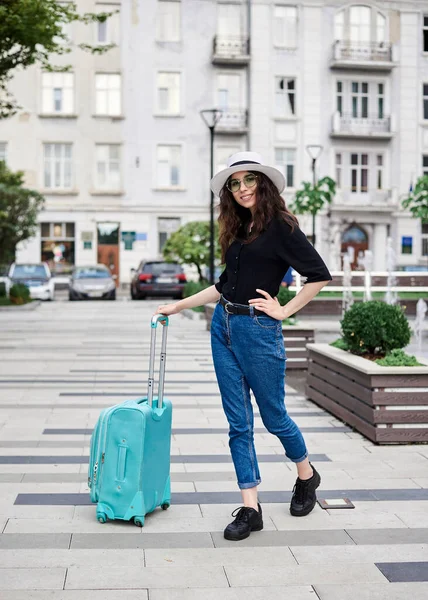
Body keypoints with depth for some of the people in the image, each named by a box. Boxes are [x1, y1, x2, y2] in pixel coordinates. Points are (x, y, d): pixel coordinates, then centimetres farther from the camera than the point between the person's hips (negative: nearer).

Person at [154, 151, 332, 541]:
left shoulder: (281, 226, -8)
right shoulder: (238, 229, 13)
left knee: (273, 416, 9)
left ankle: (306, 476, 36)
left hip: (259, 330, -7)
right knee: (239, 422, 6)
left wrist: (285, 311, -10)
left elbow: (320, 275, -12)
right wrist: (180, 305, 19)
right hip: (224, 326, 7)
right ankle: (250, 508, 12)